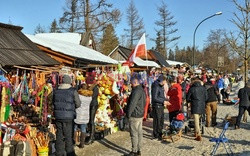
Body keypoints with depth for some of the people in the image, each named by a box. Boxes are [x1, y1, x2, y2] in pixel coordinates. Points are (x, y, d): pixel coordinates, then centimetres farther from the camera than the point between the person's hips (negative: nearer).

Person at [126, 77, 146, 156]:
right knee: (139, 133, 13)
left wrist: (128, 114, -14)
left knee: (134, 134, -4)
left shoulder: (136, 91, -19)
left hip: (134, 116, -10)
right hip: (140, 114, 10)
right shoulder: (142, 90, 14)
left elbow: (132, 104, -22)